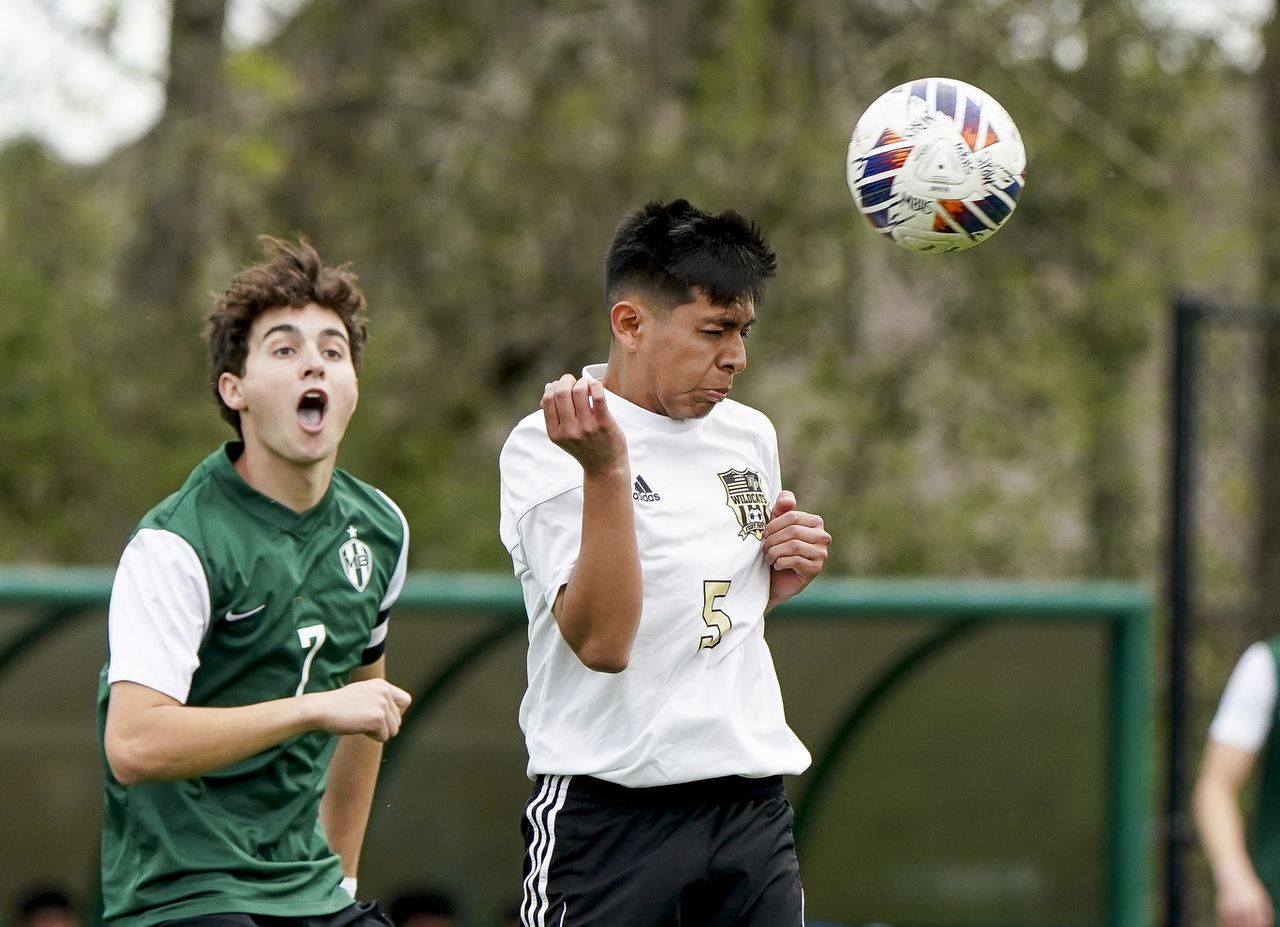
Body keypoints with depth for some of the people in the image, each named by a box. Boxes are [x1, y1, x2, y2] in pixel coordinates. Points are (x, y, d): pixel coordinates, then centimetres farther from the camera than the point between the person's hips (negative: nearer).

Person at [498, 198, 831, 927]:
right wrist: (606, 469, -28)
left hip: (752, 808, 6)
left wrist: (778, 582, 6)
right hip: (608, 811, -6)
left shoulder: (751, 436, 12)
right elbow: (603, 640, -21)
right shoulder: (546, 448, -9)